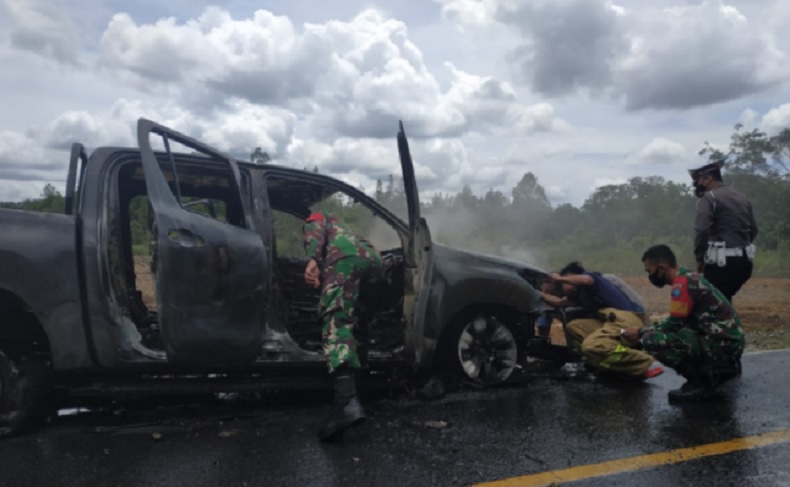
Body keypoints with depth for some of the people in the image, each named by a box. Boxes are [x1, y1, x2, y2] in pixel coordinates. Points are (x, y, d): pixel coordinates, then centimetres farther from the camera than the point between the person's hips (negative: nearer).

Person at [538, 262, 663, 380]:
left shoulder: (589, 276, 3)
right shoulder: (581, 293, 28)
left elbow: (586, 280, -23)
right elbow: (559, 303, 40)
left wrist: (559, 279, -9)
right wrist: (540, 293, 42)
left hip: (626, 319, -9)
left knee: (591, 346, -29)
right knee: (574, 326, 10)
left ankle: (645, 364, -19)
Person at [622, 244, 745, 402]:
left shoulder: (682, 283, -16)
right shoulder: (690, 278, 14)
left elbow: (674, 325, -15)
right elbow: (678, 323, 18)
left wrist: (641, 332, -2)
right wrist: (645, 330, 12)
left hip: (721, 345, -10)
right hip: (726, 343, 10)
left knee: (652, 340, -20)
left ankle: (700, 382, -5)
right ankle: (722, 369, 16)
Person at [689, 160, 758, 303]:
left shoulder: (709, 197, -8)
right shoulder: (743, 198, 16)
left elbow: (702, 230, -17)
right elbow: (753, 230, 18)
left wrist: (699, 258, -8)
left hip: (721, 260, -8)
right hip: (744, 259, 8)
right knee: (724, 300, 21)